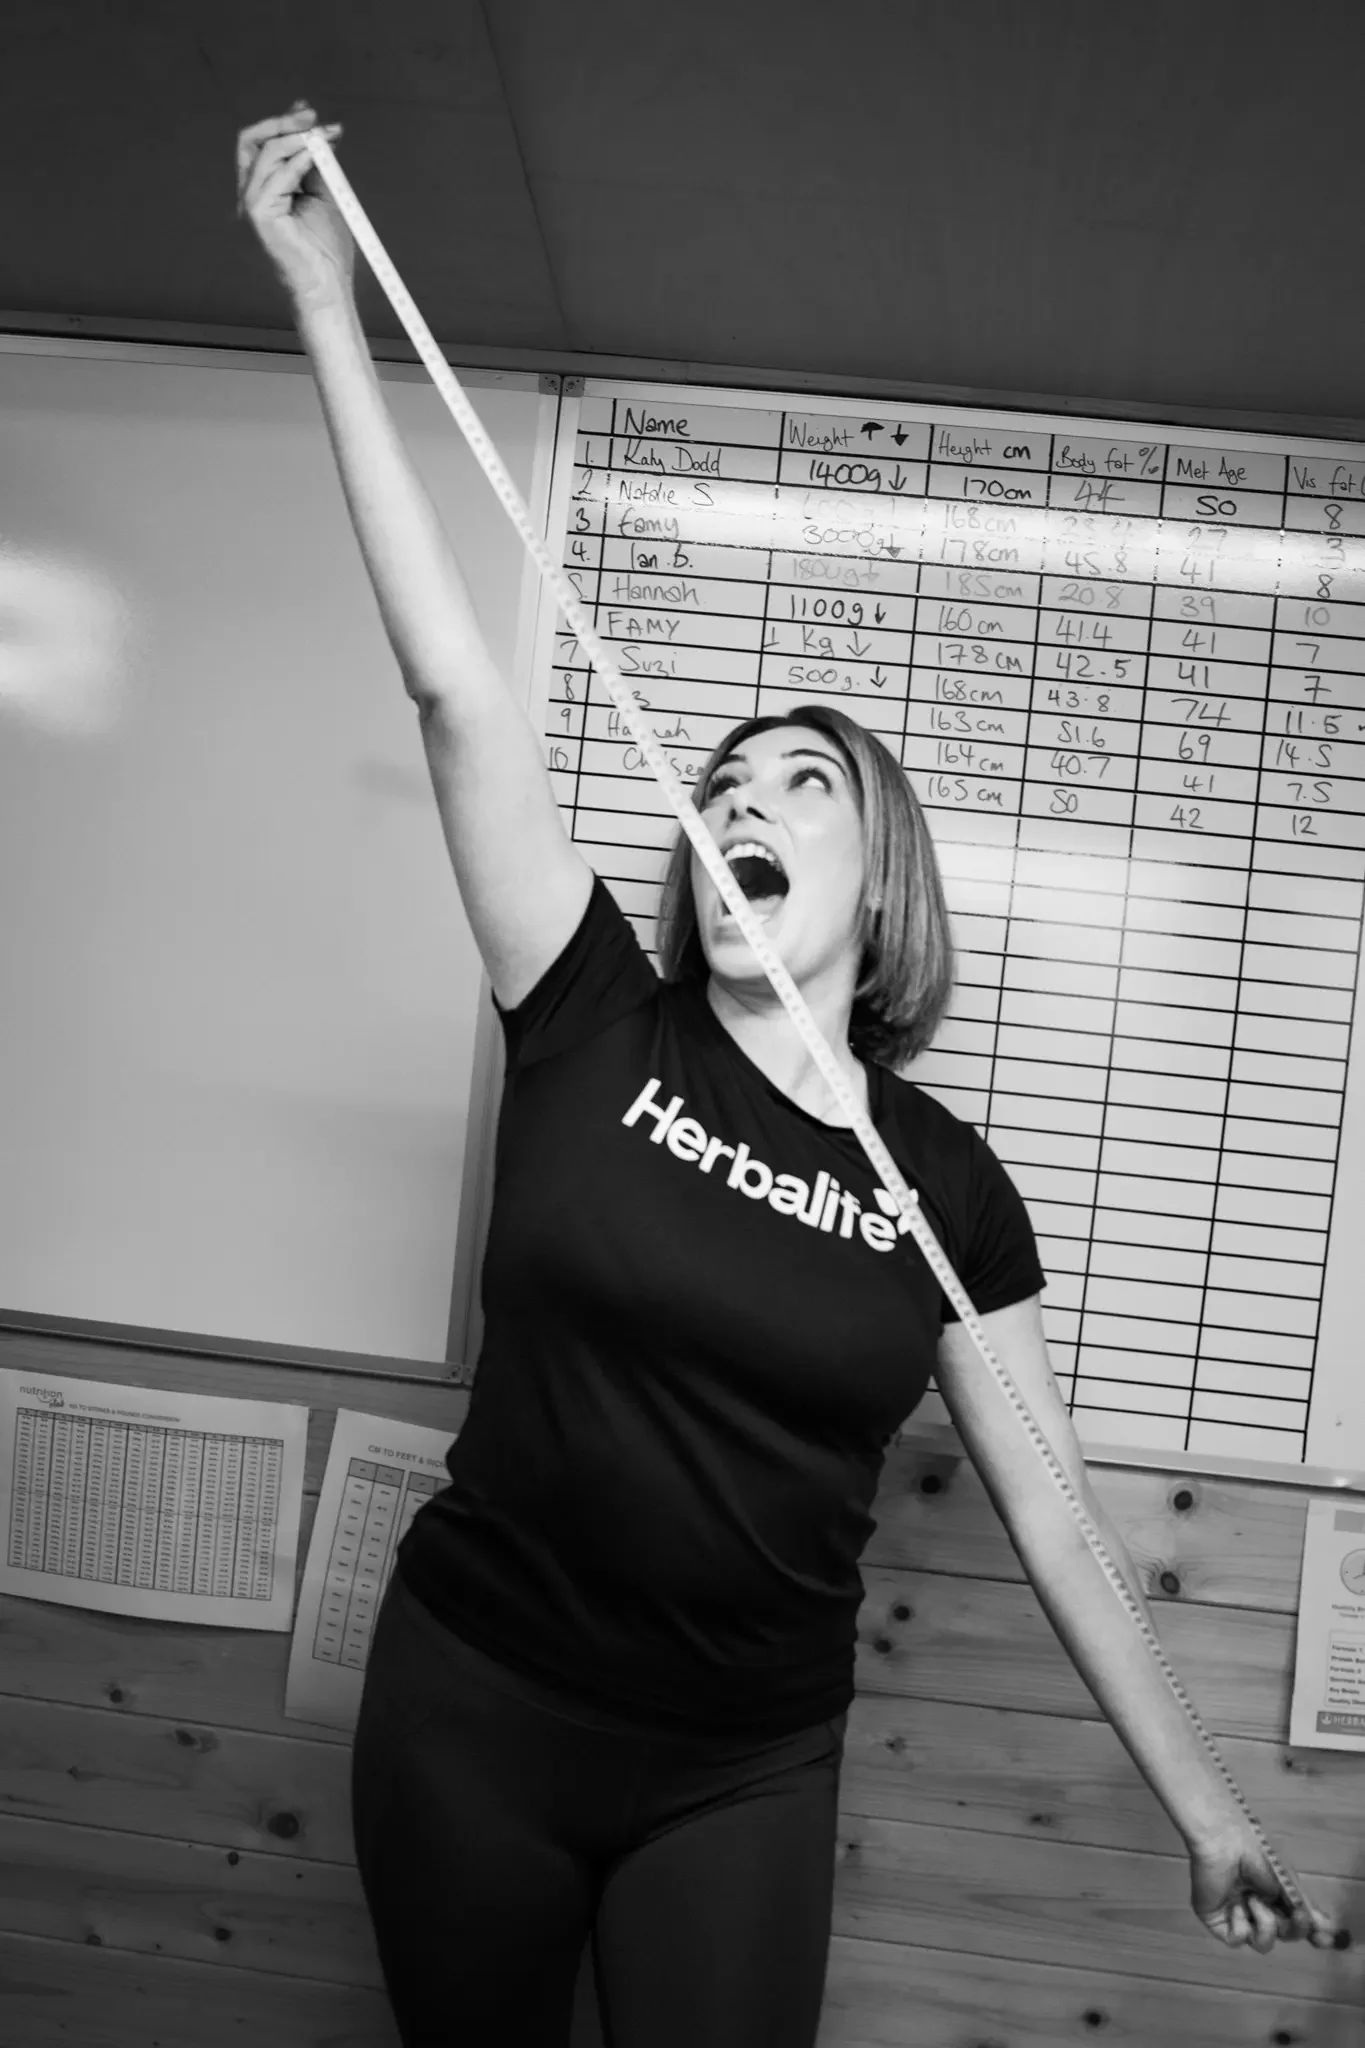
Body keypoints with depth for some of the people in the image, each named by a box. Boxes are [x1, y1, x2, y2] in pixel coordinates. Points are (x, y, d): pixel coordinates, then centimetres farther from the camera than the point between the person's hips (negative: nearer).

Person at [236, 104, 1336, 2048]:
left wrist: (1206, 1806, 4)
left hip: (744, 1778, 0)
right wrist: (328, 308, -17)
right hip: (469, 1719, 1)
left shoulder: (949, 1183, -6)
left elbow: (1054, 1512, 1)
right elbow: (458, 689, -16)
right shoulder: (598, 1031, -9)